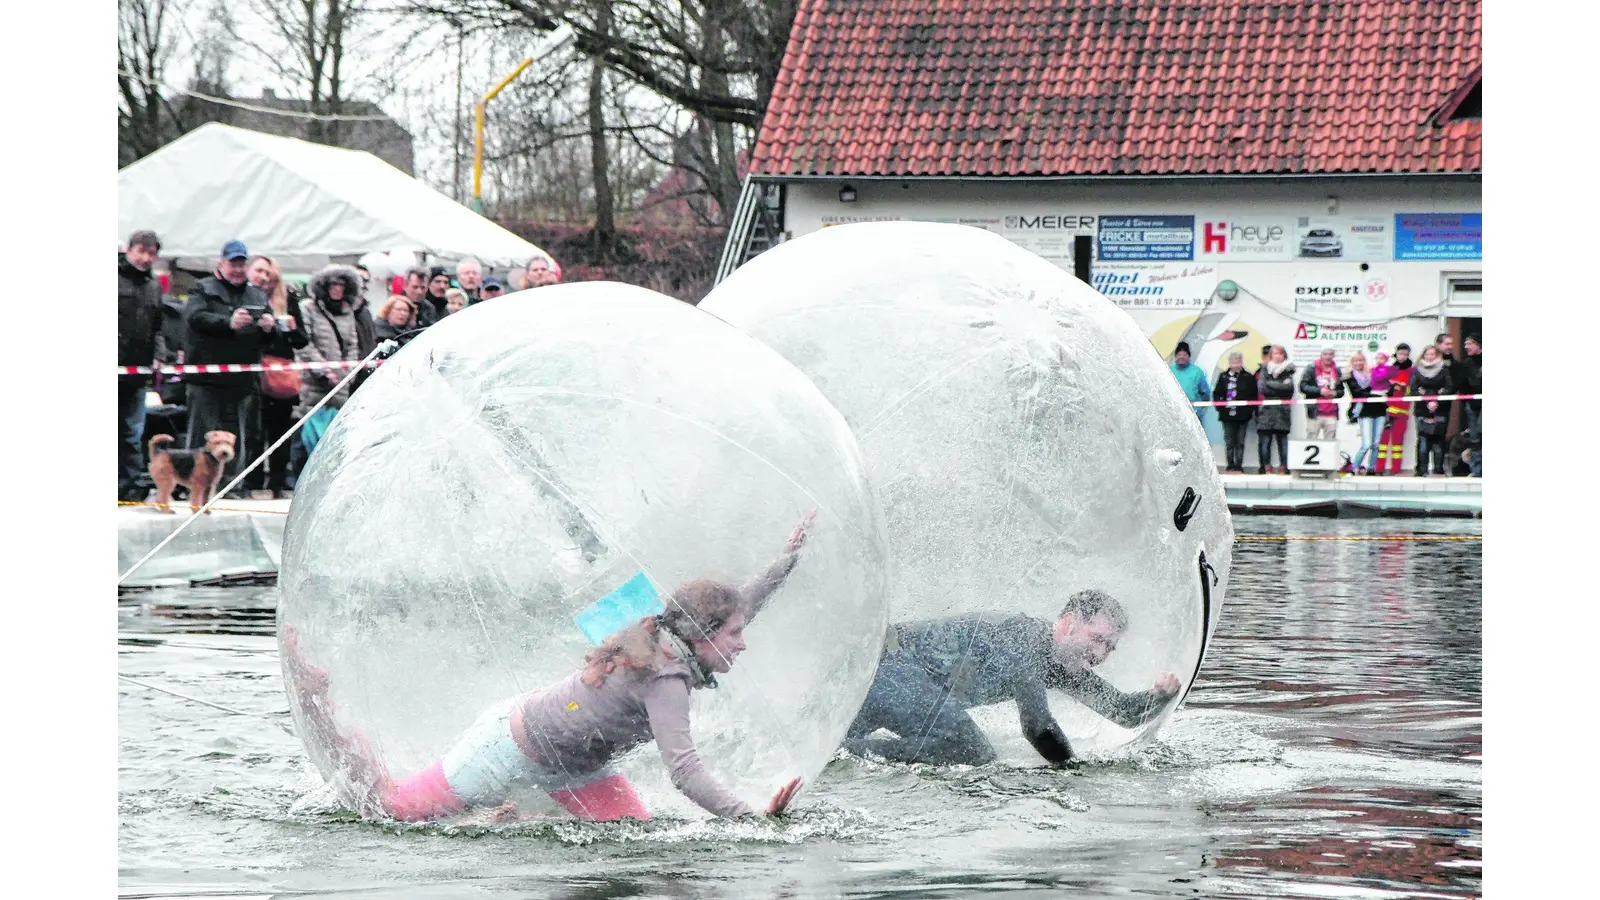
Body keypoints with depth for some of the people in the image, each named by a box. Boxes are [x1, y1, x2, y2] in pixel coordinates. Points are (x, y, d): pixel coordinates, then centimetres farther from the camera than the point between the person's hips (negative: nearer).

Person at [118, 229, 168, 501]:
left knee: (132, 433, 6)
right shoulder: (116, 276, -3)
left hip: (138, 370, 5)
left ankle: (130, 486, 8)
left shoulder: (154, 285, 17)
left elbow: (159, 326, 21)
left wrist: (158, 356, 6)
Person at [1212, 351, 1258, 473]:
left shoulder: (1248, 377, 0)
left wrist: (1249, 409, -12)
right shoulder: (1223, 377, 7)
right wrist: (1220, 406, -5)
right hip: (1227, 415, 2)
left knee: (1240, 442, 1)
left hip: (1242, 415, -2)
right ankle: (1231, 466, 11)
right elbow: (1216, 393, 8)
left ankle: (1239, 466, 4)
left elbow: (1254, 396, -1)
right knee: (1230, 442, 6)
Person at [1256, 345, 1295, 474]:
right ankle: (1267, 468, 2)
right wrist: (1281, 386, -8)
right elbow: (1263, 388, -3)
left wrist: (1271, 385, -9)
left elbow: (1289, 389, -4)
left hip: (1282, 411, 0)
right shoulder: (1265, 370, 10)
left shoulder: (1288, 370, 9)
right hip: (1267, 410, 0)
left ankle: (1283, 468, 3)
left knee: (1282, 440, -1)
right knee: (1265, 440, -3)